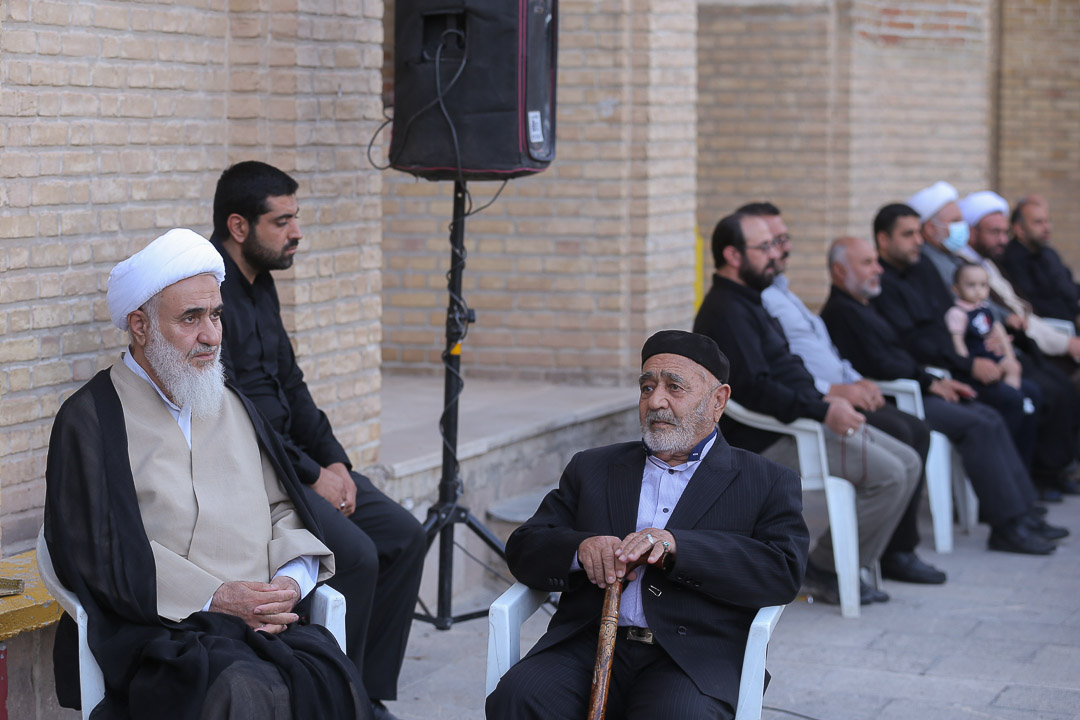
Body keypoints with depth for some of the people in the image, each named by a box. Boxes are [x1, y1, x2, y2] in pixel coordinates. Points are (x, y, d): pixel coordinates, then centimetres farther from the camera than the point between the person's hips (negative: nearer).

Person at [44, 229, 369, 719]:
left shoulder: (231, 406, 23)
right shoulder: (90, 420, 3)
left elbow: (282, 510, 21)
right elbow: (98, 550, -5)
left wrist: (291, 579, -2)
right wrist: (214, 598, -12)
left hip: (264, 620, 5)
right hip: (161, 632, -5)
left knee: (334, 680, -27)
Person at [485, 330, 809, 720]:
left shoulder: (767, 483, 14)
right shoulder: (592, 468, 24)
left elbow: (784, 571, -2)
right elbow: (523, 549, 16)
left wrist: (677, 546, -15)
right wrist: (580, 548, -8)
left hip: (691, 659, -2)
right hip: (587, 646, 3)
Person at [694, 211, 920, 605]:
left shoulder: (747, 302, 19)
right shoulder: (726, 312, -15)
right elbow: (754, 389, -25)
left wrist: (823, 399, 6)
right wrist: (823, 411, -26)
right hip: (768, 440, -11)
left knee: (908, 463, 5)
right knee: (888, 474, -19)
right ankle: (825, 569, -7)